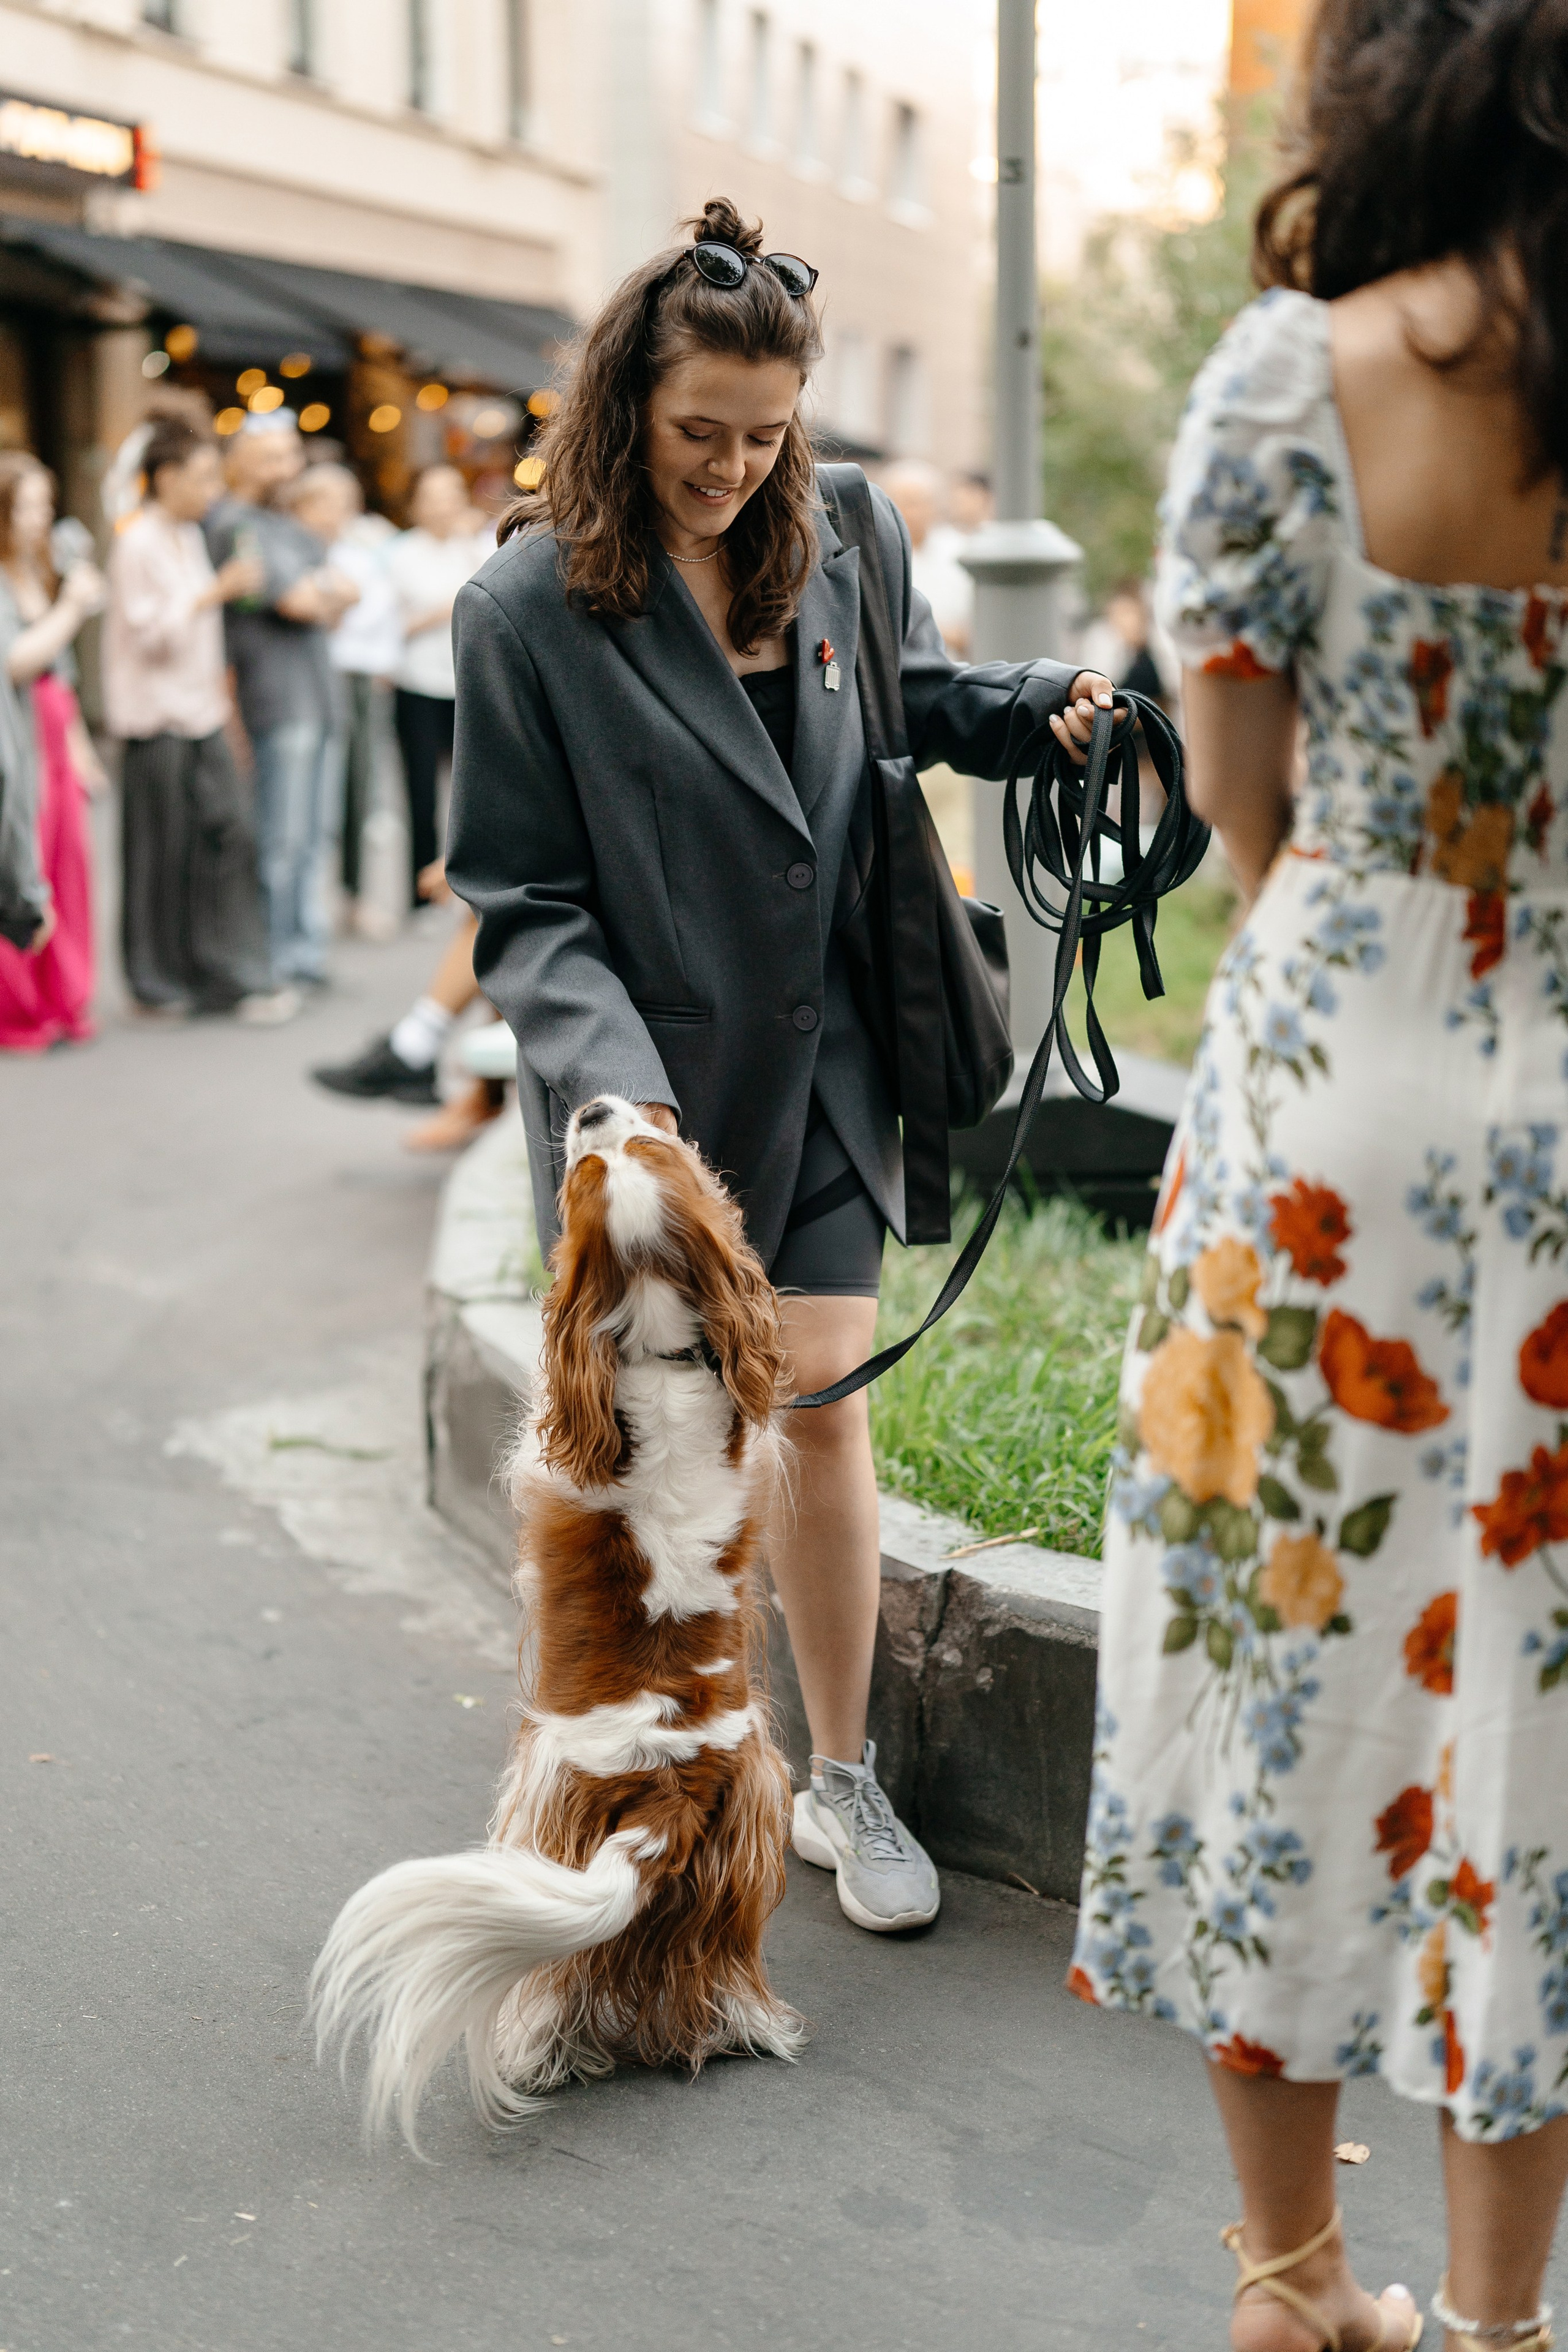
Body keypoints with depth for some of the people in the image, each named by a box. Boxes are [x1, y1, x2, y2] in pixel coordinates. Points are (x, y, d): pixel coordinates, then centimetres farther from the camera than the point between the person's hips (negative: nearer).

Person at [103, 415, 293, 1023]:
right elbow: (149, 632, -18)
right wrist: (217, 592, -20)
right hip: (158, 719, -8)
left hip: (201, 714, 8)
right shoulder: (137, 544, -12)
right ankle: (159, 982, 13)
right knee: (163, 854, 0)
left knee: (228, 836, 0)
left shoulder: (189, 536, 15)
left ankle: (234, 977, 4)